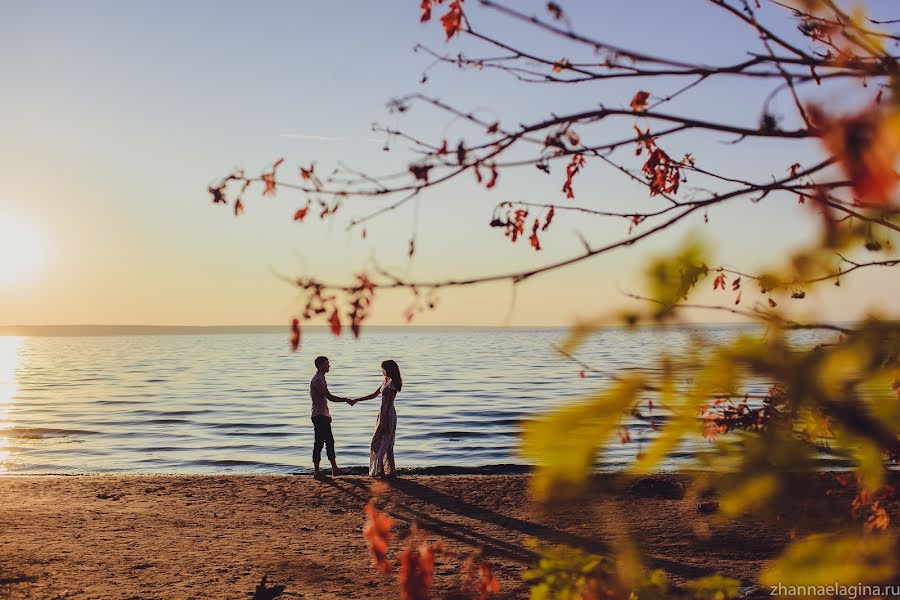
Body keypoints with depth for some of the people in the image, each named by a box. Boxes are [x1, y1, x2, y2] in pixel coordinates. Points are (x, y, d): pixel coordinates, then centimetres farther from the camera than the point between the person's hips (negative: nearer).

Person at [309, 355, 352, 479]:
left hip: (323, 415, 10)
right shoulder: (318, 380, -16)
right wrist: (346, 400, -12)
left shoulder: (320, 379, 16)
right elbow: (330, 397, -21)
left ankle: (334, 469, 17)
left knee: (330, 442, 12)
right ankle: (317, 471, -1)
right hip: (319, 416, -10)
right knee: (319, 443, -6)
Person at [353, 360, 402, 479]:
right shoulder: (386, 381, 13)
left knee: (379, 443, -4)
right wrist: (356, 400, 19)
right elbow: (374, 395, 21)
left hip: (388, 415, -10)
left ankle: (379, 471, 1)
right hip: (384, 414, 10)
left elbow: (389, 404, -20)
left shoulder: (392, 384, -17)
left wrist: (384, 422, -21)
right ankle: (389, 471, 16)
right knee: (386, 444, 12)